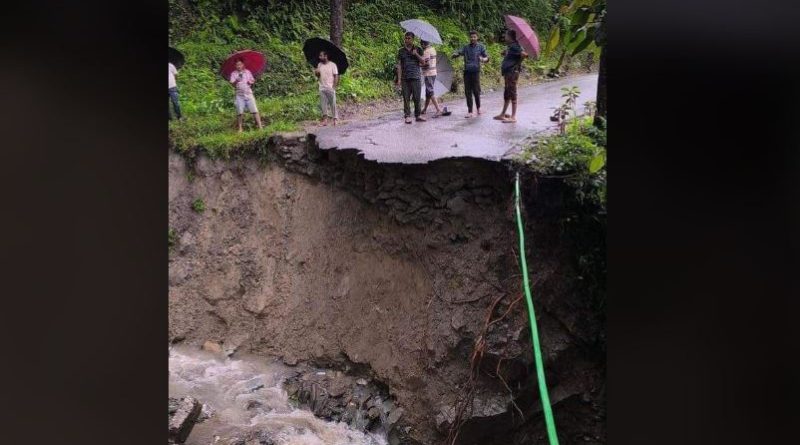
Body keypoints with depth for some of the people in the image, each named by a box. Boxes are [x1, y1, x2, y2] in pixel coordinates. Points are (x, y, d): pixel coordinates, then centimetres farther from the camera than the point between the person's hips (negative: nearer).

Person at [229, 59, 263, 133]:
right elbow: (232, 84, -11)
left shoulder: (248, 72, 8)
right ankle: (240, 129, 7)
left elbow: (253, 80, 16)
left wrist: (251, 82, -7)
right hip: (239, 95, -1)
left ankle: (260, 126, -3)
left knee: (255, 111, -4)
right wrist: (236, 81, -32)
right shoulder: (234, 74, 0)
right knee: (240, 113, -2)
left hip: (249, 94, 1)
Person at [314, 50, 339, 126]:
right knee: (323, 104, 2)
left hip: (330, 88, -5)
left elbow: (336, 76, -5)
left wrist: (334, 87, -12)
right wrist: (316, 73, -4)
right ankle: (325, 118, 5)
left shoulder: (332, 65, -4)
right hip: (322, 88, 5)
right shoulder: (319, 65, 11)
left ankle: (335, 119, 3)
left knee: (333, 104, -2)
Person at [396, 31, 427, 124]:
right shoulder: (401, 51, 9)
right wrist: (399, 79, -1)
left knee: (417, 97, 0)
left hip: (415, 77, 0)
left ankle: (417, 115, 9)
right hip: (405, 78, 0)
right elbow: (399, 65, 6)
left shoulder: (418, 49, 9)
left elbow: (423, 62, 4)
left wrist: (416, 54, -12)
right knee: (406, 98, -1)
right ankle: (407, 116, 3)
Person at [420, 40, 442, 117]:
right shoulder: (433, 48, 12)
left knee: (430, 92, -11)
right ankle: (424, 109, 27)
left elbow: (423, 62, -22)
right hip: (433, 72, 10)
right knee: (428, 92, 17)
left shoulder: (426, 51, -16)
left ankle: (438, 110, -18)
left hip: (428, 73, -10)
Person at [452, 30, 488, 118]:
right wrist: (455, 54, -22)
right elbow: (459, 52, 3)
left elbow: (487, 57, 5)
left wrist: (483, 59, -20)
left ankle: (478, 107, 22)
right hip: (467, 71, 2)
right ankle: (470, 111, 6)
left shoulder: (480, 47, 6)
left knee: (476, 91, -2)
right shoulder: (466, 47, 12)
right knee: (468, 92, 2)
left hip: (475, 71, -2)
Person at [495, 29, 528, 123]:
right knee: (506, 94, 17)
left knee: (512, 94, -7)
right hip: (508, 73, 11)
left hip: (512, 73, -11)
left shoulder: (514, 46, -13)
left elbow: (524, 54, -25)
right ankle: (503, 114, 28)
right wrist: (506, 53, 10)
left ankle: (513, 117, -5)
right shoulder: (511, 46, 16)